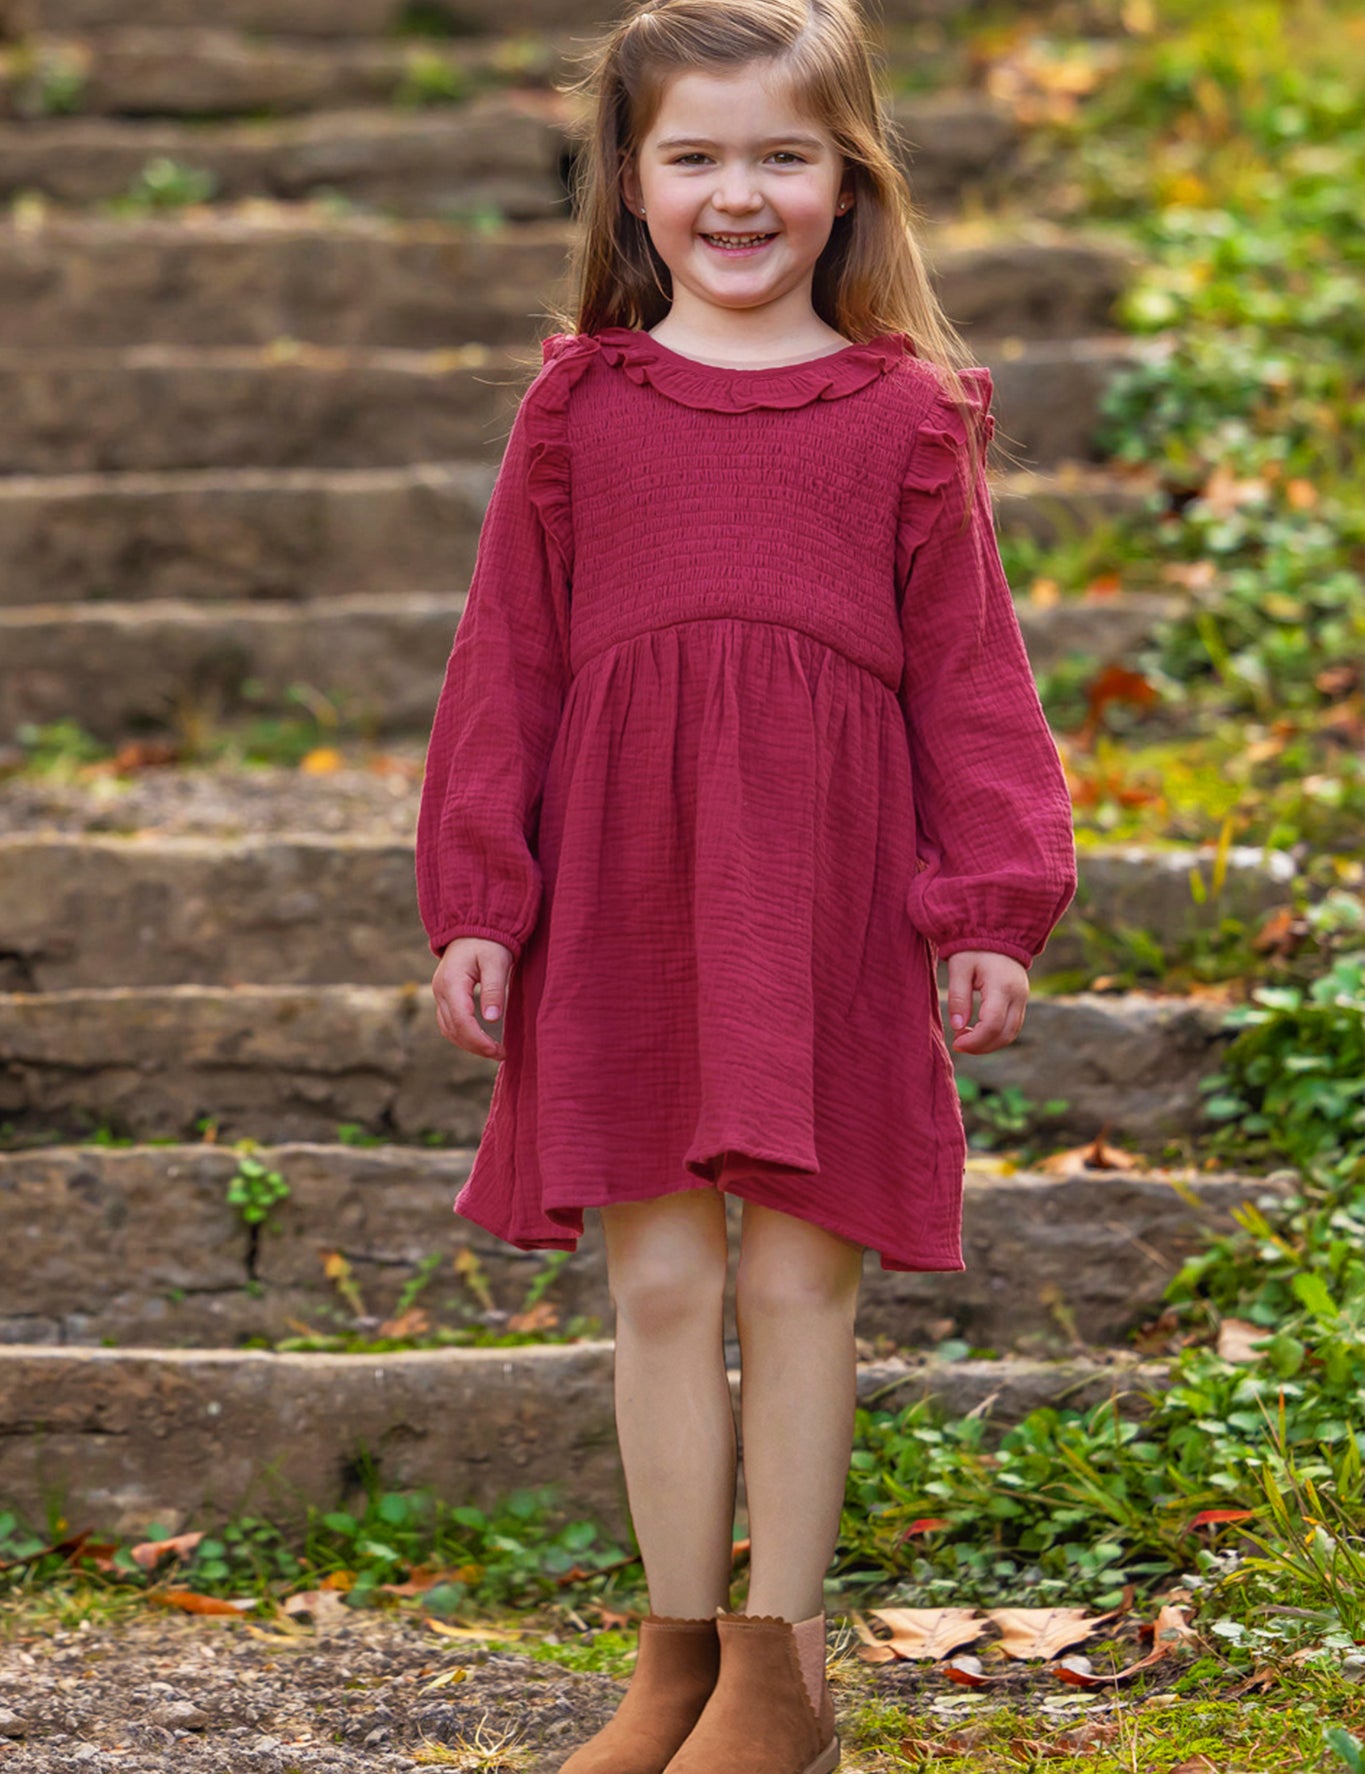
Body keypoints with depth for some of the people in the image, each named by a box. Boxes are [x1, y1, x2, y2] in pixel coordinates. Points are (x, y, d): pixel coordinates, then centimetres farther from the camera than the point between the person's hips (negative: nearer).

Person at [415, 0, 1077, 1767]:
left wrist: (991, 907, -1)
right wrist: (475, 904, 3)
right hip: (623, 894, 1)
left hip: (830, 903, -1)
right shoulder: (576, 408, 6)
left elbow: (969, 671, 5)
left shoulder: (906, 416, 4)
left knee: (799, 1282, 3)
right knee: (657, 1285, 5)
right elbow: (505, 664, 8)